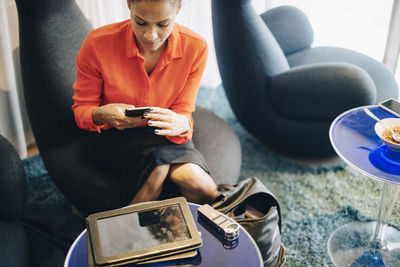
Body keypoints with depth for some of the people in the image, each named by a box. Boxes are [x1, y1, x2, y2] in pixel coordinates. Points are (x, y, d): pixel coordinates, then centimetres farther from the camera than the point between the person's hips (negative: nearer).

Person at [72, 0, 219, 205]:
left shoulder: (195, 47, -15)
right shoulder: (98, 44, -20)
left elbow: (183, 113, -9)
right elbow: (81, 110, -8)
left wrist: (180, 124, -35)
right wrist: (101, 115, -34)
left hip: (161, 135, 2)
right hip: (108, 136, -1)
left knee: (202, 188, -29)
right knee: (157, 166, -35)